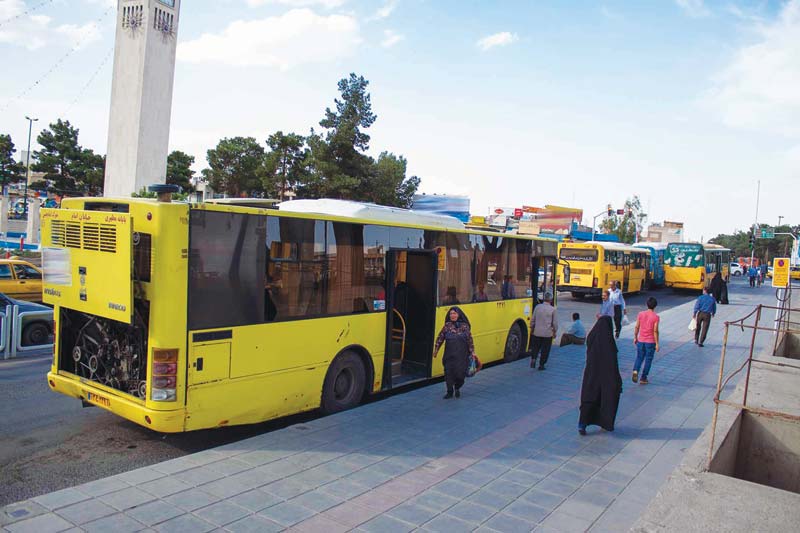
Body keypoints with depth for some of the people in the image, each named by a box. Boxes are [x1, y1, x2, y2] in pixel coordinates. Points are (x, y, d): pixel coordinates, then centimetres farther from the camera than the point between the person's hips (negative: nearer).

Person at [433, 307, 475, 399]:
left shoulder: (464, 326, 1)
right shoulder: (447, 326, 2)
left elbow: (470, 339, 3)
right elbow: (440, 338, 7)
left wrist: (472, 352, 1)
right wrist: (436, 349, 7)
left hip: (461, 355, -1)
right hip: (449, 354, 1)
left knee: (460, 372, -3)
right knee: (448, 372, 1)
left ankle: (457, 388, 27)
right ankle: (449, 392, 18)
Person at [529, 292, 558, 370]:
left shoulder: (537, 307, -2)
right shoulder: (553, 309, -8)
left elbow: (532, 319, 5)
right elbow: (555, 323, -3)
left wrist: (532, 329, 17)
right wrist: (554, 331, 11)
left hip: (537, 332, 2)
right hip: (548, 333, -2)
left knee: (535, 346, 15)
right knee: (545, 349, 9)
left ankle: (533, 359, -6)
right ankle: (541, 364, 12)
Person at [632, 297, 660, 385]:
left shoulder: (641, 314, -1)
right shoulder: (656, 317, -11)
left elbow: (636, 327, 2)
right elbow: (655, 331, -12)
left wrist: (635, 338, 14)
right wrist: (657, 344, -7)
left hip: (640, 340, 3)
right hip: (650, 341, -3)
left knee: (639, 357, 14)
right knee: (648, 360, 9)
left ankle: (635, 371, -13)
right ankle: (643, 378, 12)